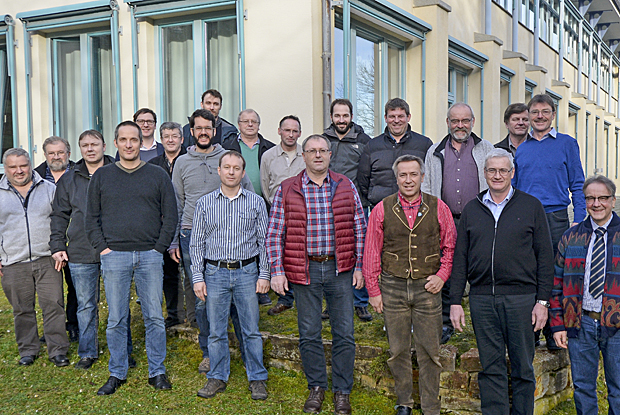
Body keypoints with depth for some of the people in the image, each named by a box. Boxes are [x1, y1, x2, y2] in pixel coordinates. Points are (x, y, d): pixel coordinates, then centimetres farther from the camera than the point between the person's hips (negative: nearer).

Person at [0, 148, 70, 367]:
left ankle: (58, 350, 8)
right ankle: (28, 349, 24)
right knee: (22, 309, 9)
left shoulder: (48, 188, 6)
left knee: (53, 305, -2)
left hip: (47, 259, -1)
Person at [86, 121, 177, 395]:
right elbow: (91, 217, 10)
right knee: (116, 319, 5)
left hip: (150, 256, 0)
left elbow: (170, 216, 6)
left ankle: (157, 372, 14)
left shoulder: (158, 176, 7)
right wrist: (102, 248, -2)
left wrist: (159, 248, -3)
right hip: (114, 256, 1)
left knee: (155, 318, 3)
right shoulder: (102, 176, 10)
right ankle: (117, 373, 17)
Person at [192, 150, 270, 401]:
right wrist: (197, 277, 0)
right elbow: (197, 243, 6)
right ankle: (218, 377, 22)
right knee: (216, 331, 7)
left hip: (247, 272, -1)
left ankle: (257, 378, 17)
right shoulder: (204, 203, 5)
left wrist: (264, 274, -1)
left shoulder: (256, 202, 3)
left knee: (251, 330, 5)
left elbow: (264, 241, 5)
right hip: (215, 273, 1)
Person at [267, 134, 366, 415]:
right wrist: (277, 271, -5)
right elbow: (274, 234, 1)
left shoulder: (346, 187, 5)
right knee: (309, 334, 8)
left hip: (340, 269, 1)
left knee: (344, 333, 4)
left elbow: (359, 228, 7)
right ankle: (316, 388, 26)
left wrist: (359, 266, 2)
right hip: (304, 271, 0)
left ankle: (342, 392, 20)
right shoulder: (287, 190, 1)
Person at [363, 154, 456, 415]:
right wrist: (373, 291, 2)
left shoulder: (438, 208, 1)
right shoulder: (382, 210, 1)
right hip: (393, 287, 0)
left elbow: (451, 247, 10)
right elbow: (371, 253, 4)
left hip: (427, 288, 0)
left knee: (429, 352, 4)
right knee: (398, 350, 9)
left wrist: (442, 275, -3)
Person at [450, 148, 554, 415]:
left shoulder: (531, 206, 5)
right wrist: (455, 301, 4)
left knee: (522, 368, 6)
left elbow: (545, 256, 2)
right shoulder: (471, 210, 11)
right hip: (481, 299, 2)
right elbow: (460, 259, 10)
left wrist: (543, 300, -4)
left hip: (521, 297, -2)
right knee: (491, 368, 7)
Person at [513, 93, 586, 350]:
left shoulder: (567, 144, 6)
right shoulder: (521, 148, 14)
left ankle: (555, 333, 10)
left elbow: (577, 186, 4)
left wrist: (578, 221, -4)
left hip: (555, 219, -2)